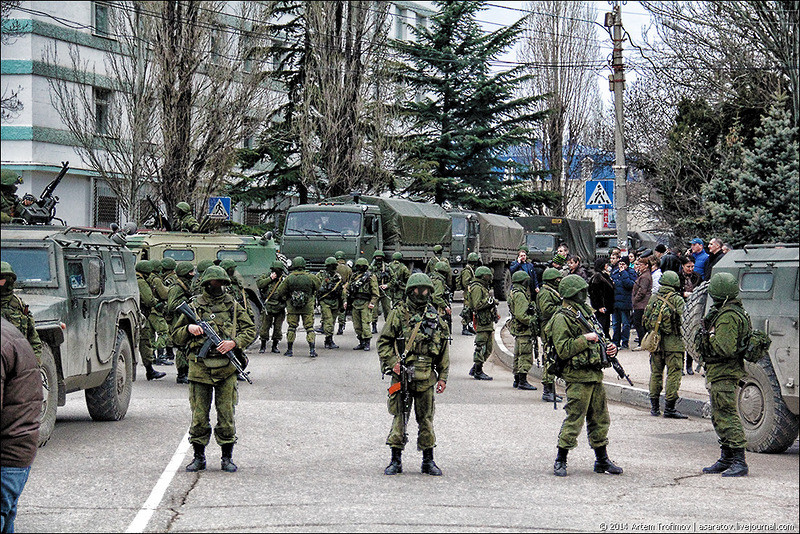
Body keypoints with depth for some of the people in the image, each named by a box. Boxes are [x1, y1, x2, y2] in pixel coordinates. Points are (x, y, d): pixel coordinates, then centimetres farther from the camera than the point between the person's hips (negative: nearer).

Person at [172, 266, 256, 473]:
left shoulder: (233, 306, 10)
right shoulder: (194, 306, 8)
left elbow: (250, 330, 10)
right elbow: (176, 335, 13)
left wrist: (234, 343, -7)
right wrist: (189, 328, -9)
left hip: (226, 369, 0)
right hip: (199, 368, 0)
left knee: (227, 413, 1)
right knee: (199, 415, 2)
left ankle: (227, 457, 10)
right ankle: (199, 456, 12)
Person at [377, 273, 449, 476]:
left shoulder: (435, 318, 11)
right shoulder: (398, 314, 2)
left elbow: (444, 349, 15)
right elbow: (383, 342, 1)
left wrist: (443, 377, 10)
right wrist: (393, 363, -13)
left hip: (425, 376, 3)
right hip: (401, 374, -3)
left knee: (426, 418, 7)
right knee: (399, 416, 0)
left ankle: (428, 461, 15)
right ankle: (396, 461, 7)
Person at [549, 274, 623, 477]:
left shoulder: (585, 313, 18)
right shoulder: (562, 318, -11)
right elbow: (563, 350, -19)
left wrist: (607, 348, 8)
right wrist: (585, 338, -18)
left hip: (595, 374, 9)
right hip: (577, 376, -9)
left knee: (600, 418, 12)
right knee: (574, 419, -7)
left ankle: (602, 460, 20)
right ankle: (560, 461, 3)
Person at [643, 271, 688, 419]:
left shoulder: (653, 298, 8)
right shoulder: (677, 299, -8)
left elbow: (645, 320, 11)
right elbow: (684, 320, -11)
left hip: (655, 340, 5)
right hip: (673, 343, -5)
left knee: (656, 373, 13)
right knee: (673, 374, -2)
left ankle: (654, 407, 16)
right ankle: (669, 408, -5)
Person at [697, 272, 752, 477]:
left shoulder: (728, 316, -20)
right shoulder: (735, 311, 14)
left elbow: (726, 349, -27)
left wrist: (710, 336, -13)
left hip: (724, 374, -11)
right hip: (719, 373, 11)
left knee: (727, 416, -10)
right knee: (719, 416, 17)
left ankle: (739, 462, -11)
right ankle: (726, 459, 24)